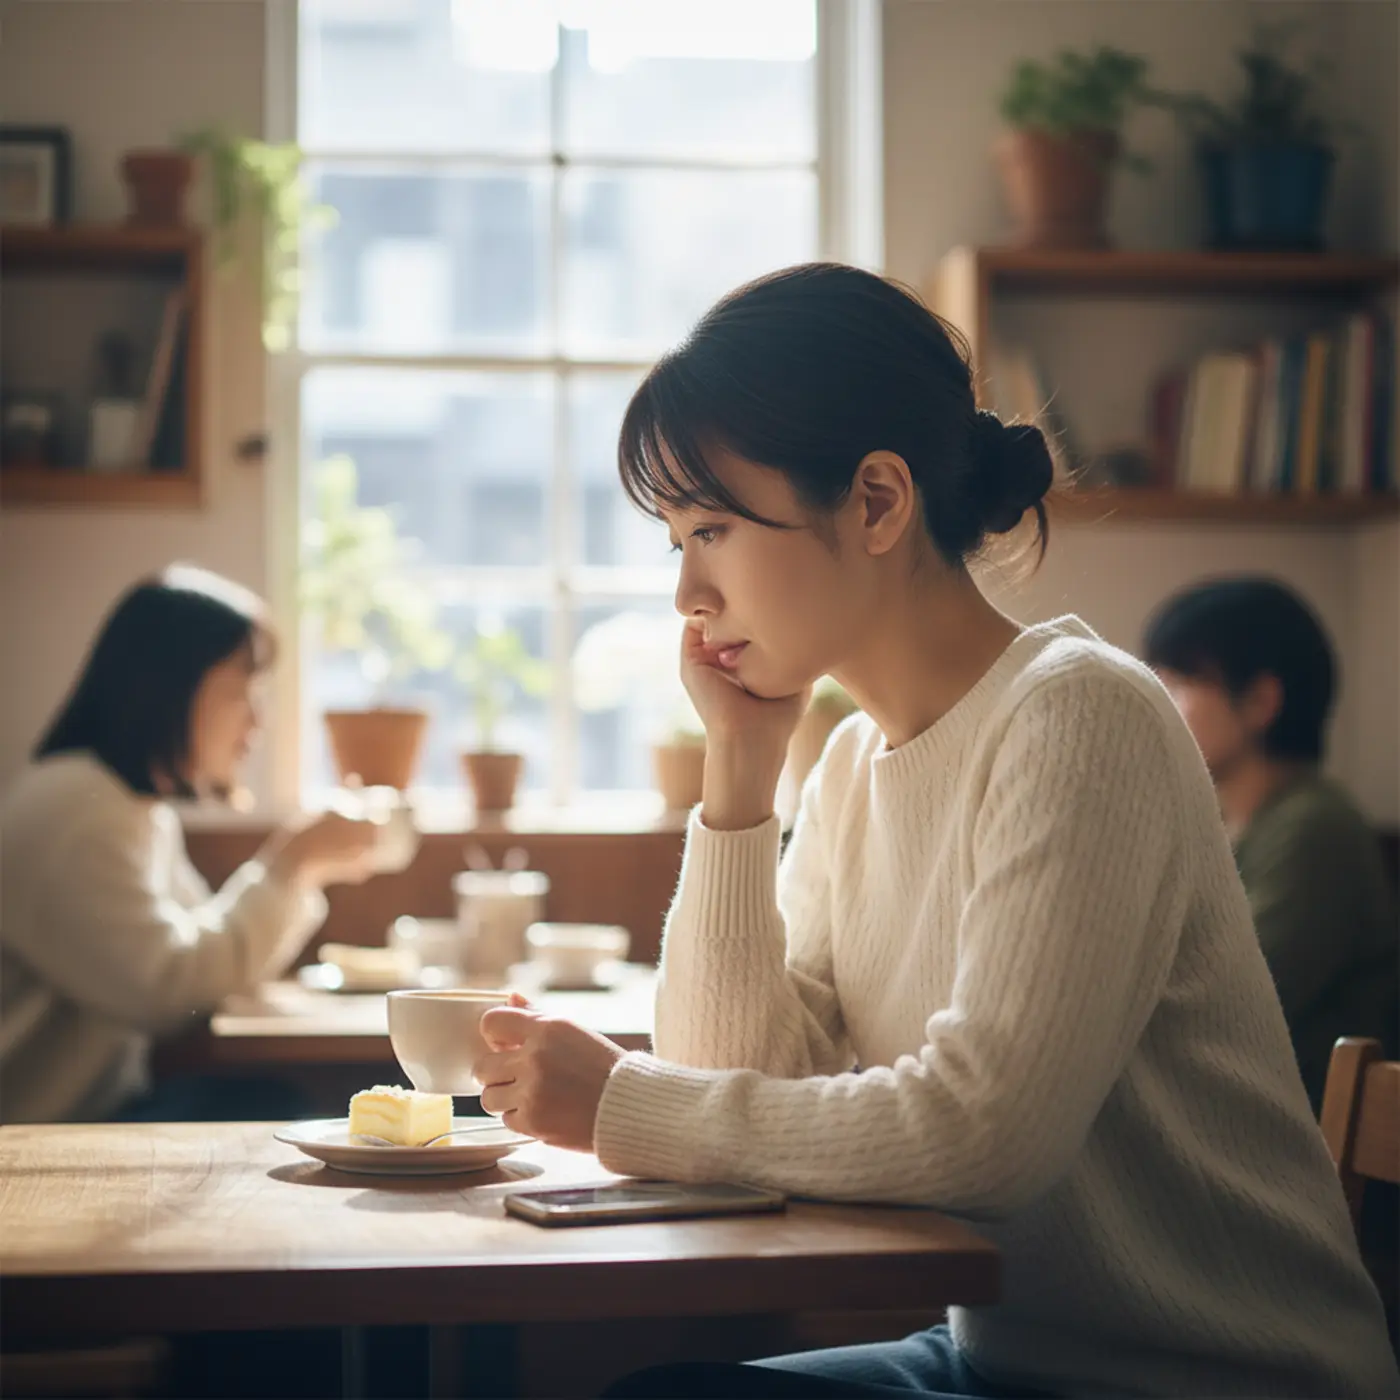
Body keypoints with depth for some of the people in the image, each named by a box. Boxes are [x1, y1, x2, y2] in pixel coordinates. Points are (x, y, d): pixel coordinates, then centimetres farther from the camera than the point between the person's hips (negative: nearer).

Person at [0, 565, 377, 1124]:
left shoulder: (143, 812, 16)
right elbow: (172, 985, -24)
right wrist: (292, 865, -15)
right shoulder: (74, 814, -17)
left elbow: (214, 956, 16)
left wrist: (302, 865, 7)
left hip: (106, 1108, 10)